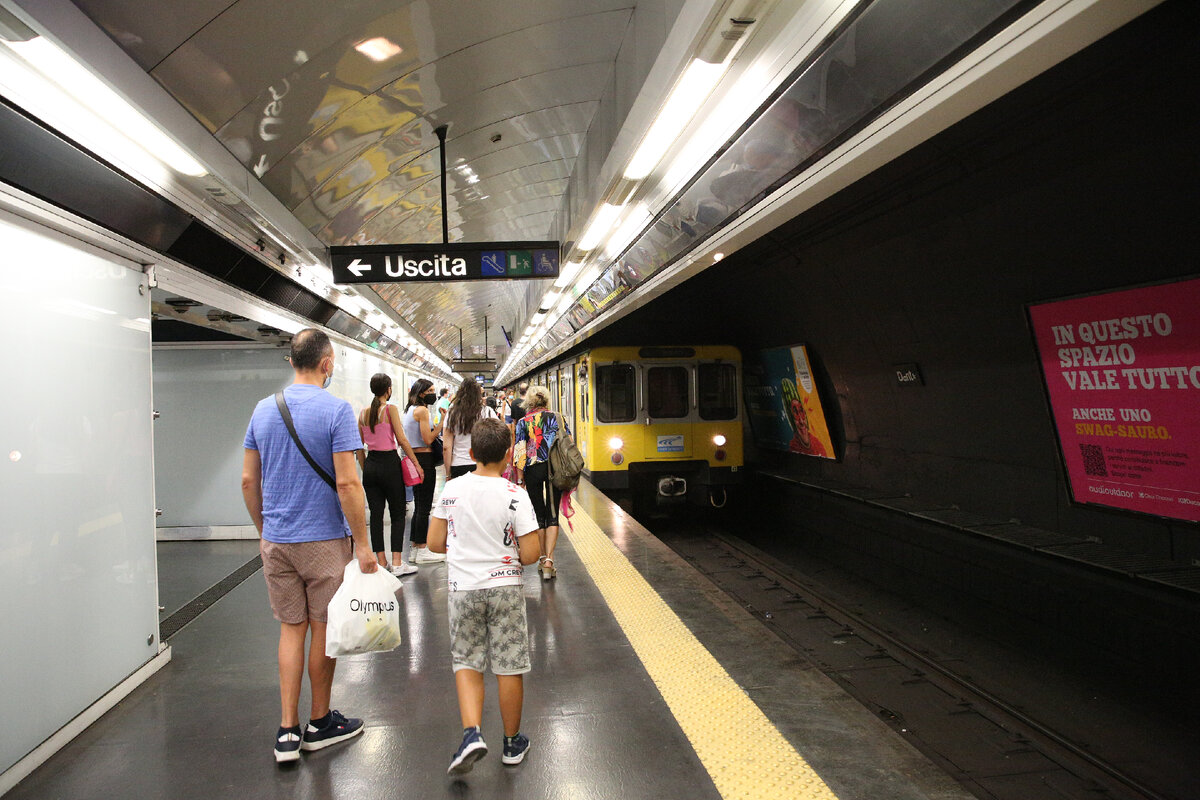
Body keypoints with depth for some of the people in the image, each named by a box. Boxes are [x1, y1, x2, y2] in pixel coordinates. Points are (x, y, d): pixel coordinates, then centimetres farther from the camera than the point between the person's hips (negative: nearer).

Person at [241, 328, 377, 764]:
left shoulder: (264, 409, 4)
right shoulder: (336, 410, -14)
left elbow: (248, 479, 8)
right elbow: (347, 484, -18)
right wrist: (363, 545, -12)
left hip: (276, 540, 5)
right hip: (324, 540, -5)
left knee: (291, 630, 13)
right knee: (323, 629, 9)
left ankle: (288, 731, 13)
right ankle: (320, 723, 24)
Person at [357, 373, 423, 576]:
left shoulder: (364, 413, 8)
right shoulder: (390, 409, -7)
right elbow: (401, 439, -11)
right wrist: (416, 464, -6)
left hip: (371, 465, 5)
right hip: (389, 463, -5)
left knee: (376, 514, 9)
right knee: (398, 513, 3)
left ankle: (381, 562, 13)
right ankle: (397, 563, 0)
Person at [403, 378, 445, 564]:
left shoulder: (409, 410, 16)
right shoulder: (422, 410, -13)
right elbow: (428, 439, -17)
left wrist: (435, 428, 17)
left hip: (413, 459, 10)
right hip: (424, 459, -10)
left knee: (419, 505, 15)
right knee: (424, 506, -4)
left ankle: (415, 548, 20)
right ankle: (422, 551, 1)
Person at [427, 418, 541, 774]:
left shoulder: (452, 489, -3)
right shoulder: (515, 496, -12)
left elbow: (435, 542, 2)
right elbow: (530, 553, -13)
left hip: (463, 588, 2)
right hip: (504, 587, -1)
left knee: (467, 664, 15)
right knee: (509, 667, 10)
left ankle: (472, 734, -1)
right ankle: (512, 743, 23)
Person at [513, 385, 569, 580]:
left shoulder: (523, 422, 0)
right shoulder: (557, 418, 4)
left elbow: (519, 452, -4)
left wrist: (520, 478, 1)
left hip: (533, 469, 0)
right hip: (554, 468, 0)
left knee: (539, 515, 12)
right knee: (552, 516, 1)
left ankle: (543, 559, 20)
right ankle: (549, 559, -13)